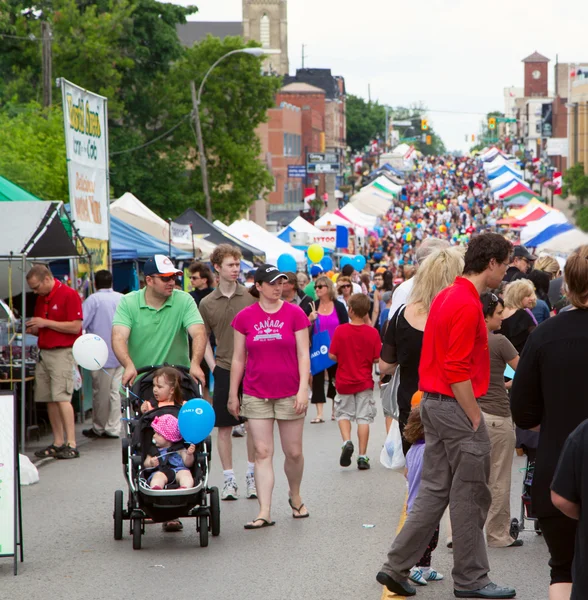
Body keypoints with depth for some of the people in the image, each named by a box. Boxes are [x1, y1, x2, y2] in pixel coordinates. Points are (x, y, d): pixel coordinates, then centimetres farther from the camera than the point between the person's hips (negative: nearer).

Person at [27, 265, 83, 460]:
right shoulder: (41, 299, 15)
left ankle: (71, 444, -12)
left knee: (62, 397, -13)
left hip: (62, 352, -8)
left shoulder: (69, 295, -10)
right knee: (49, 400, 6)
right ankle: (58, 443, 10)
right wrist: (32, 329, 2)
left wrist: (46, 323, -15)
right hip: (43, 353, 8)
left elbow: (75, 327, -15)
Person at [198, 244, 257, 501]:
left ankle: (252, 475, 19)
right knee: (224, 426, 3)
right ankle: (229, 479, 11)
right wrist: (213, 366, -1)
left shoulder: (251, 297, 0)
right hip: (224, 371, 1)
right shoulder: (207, 303, 3)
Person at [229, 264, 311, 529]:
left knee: (294, 452, 7)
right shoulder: (245, 317, 1)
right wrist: (233, 394, 7)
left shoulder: (294, 314, -2)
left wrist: (303, 389, -11)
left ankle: (295, 497, 33)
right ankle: (264, 512, -2)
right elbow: (238, 358, 7)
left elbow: (303, 355, -2)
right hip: (256, 395, 1)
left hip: (289, 394, -1)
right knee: (262, 453, -2)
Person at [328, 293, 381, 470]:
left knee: (343, 413, 17)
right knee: (363, 418, 6)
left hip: (344, 381, 0)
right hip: (364, 382, 0)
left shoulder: (340, 330, -13)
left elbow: (332, 355, -10)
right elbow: (377, 358, -8)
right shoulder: (372, 333, -10)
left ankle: (346, 441, -8)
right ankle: (362, 457, 5)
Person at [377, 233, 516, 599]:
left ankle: (397, 567, 12)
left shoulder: (447, 297, 12)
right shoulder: (468, 305, -19)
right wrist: (476, 419, -16)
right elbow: (457, 371, -22)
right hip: (457, 407, -10)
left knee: (434, 490, 12)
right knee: (470, 496, 1)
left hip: (434, 403, 10)